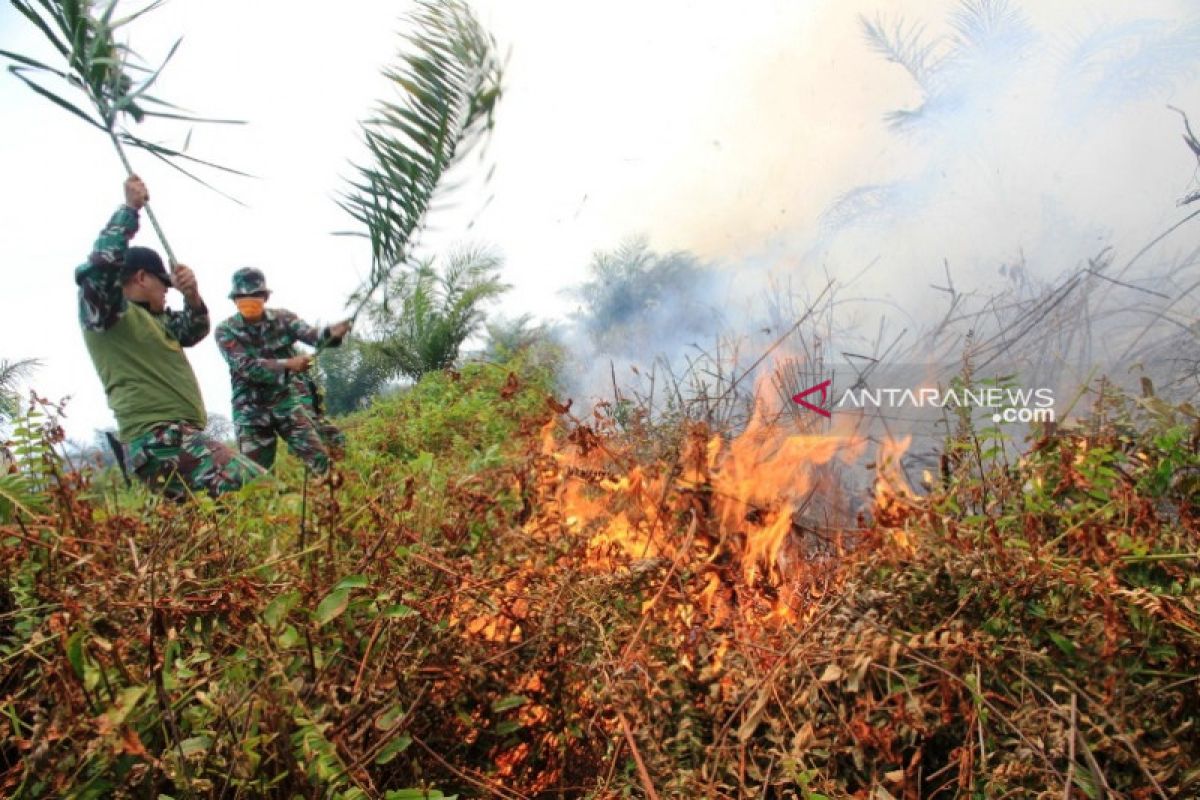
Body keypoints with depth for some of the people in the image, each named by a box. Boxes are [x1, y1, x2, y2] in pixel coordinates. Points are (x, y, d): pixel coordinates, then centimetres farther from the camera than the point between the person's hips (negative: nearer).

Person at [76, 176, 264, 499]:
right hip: (159, 442, -10)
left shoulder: (153, 317, 22)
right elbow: (101, 264, -19)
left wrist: (192, 296, 9)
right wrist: (130, 208, -7)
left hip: (181, 436, 10)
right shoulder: (103, 312, -1)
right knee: (255, 493, -23)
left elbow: (193, 332, 31)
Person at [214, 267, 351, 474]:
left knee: (318, 456, -11)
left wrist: (332, 333, -38)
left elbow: (311, 334, -14)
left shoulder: (282, 318, 2)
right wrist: (287, 364, -31)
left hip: (289, 396, 0)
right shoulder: (226, 330, -4)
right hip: (252, 408, 0)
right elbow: (245, 366, -17)